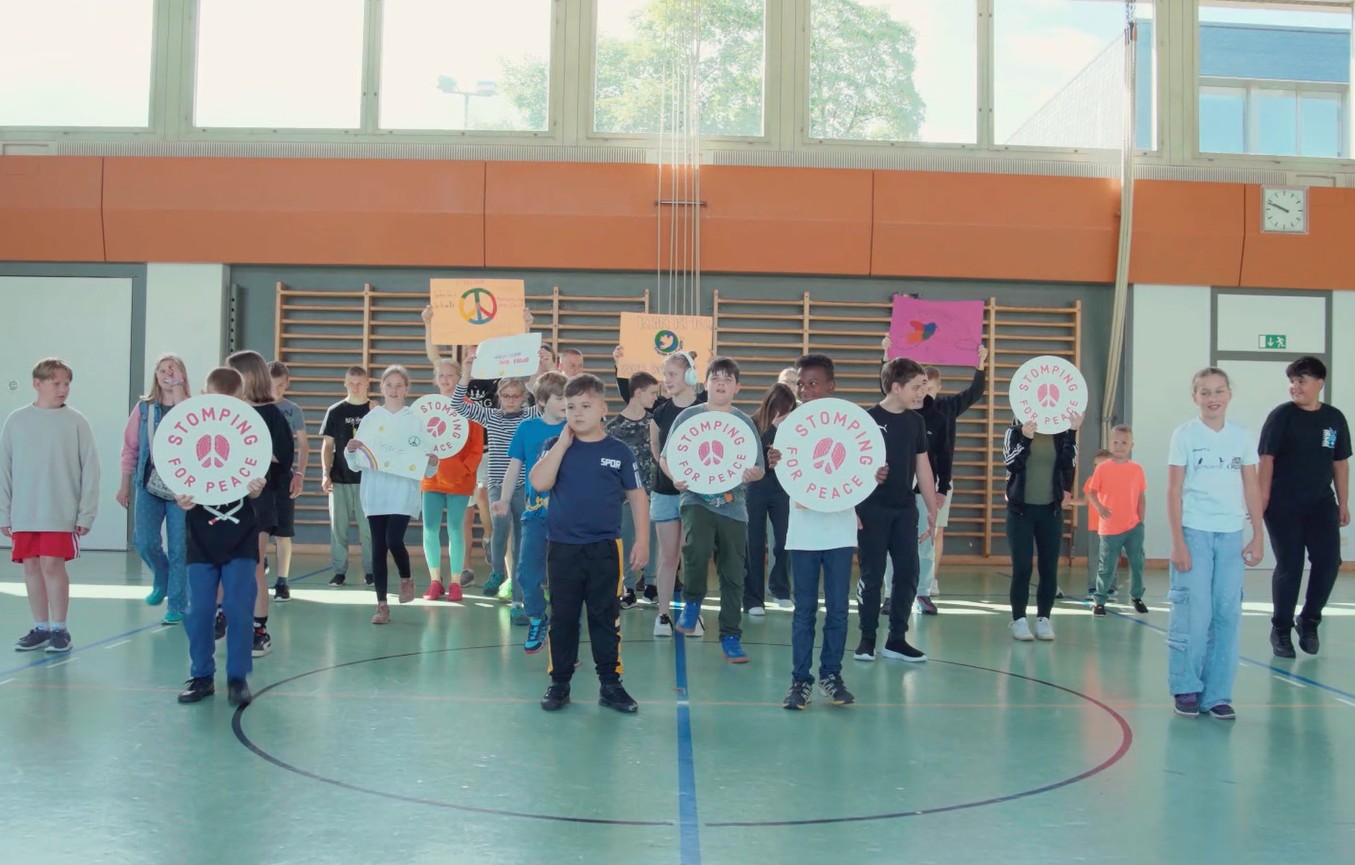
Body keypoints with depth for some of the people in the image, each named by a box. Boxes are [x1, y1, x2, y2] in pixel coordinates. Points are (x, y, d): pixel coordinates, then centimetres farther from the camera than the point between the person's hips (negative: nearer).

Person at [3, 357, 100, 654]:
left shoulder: (76, 422, -4)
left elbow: (90, 470, -3)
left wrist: (86, 513, -5)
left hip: (61, 513, -3)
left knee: (52, 565, -6)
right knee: (31, 567, 8)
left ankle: (59, 628, 8)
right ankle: (41, 628, 21)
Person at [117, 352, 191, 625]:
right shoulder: (143, 408, 6)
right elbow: (130, 447, 8)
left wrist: (178, 389, -22)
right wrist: (125, 485, 7)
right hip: (149, 486, 2)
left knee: (179, 549, 0)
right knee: (144, 542, -6)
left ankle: (177, 606, 11)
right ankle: (162, 579, 25)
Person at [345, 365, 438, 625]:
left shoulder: (416, 419, 2)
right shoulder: (371, 418, 7)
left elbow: (427, 469, 2)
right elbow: (356, 464, 7)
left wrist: (433, 463, -20)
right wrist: (350, 451, -14)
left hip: (403, 493, -2)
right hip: (375, 493, 2)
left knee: (394, 540, -16)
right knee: (378, 548, 3)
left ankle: (406, 578, 16)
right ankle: (382, 605, 11)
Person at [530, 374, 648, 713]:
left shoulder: (618, 451, 0)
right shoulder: (556, 446, 1)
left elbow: (637, 496, 5)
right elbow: (539, 483, -15)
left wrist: (642, 540, 0)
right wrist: (563, 442, -13)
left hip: (604, 549, 0)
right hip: (563, 549, 1)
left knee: (606, 618, 6)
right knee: (562, 618, 8)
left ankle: (610, 683, 16)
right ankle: (559, 683, 19)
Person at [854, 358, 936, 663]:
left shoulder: (916, 421, 8)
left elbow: (923, 467, 14)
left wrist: (932, 509, 14)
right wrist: (852, 508, -11)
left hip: (905, 509, 5)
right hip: (872, 508, -5)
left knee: (908, 574, 3)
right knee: (872, 575, 2)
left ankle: (897, 639, 13)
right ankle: (867, 638, 13)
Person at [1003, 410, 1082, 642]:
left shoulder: (1060, 434, 2)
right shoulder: (1015, 431, -2)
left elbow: (1068, 465, -10)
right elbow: (1012, 464, -15)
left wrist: (1072, 433, -18)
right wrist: (1025, 438, -27)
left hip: (1051, 511, 2)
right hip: (1021, 510, -2)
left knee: (1049, 568, 3)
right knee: (1022, 568, -3)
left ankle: (1043, 618, 12)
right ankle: (1019, 620, 3)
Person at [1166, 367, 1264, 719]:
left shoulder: (1242, 435, 7)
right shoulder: (1185, 435, -2)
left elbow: (1252, 487, 10)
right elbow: (1174, 490, -3)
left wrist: (1258, 536, 4)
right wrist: (1178, 542, -8)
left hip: (1231, 535, 3)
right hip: (1194, 532, -3)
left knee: (1228, 614, 3)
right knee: (1194, 614, -3)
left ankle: (1217, 693, 11)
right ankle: (1185, 688, 11)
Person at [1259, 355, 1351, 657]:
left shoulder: (1334, 418, 5)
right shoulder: (1282, 416, -6)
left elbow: (1340, 463, 10)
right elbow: (1266, 459, -8)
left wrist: (1343, 504, 10)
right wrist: (1262, 499, -14)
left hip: (1321, 503, 3)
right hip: (1284, 505, -3)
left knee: (1328, 560, -5)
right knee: (1289, 566, -1)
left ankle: (1309, 620, 17)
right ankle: (1281, 630, 14)